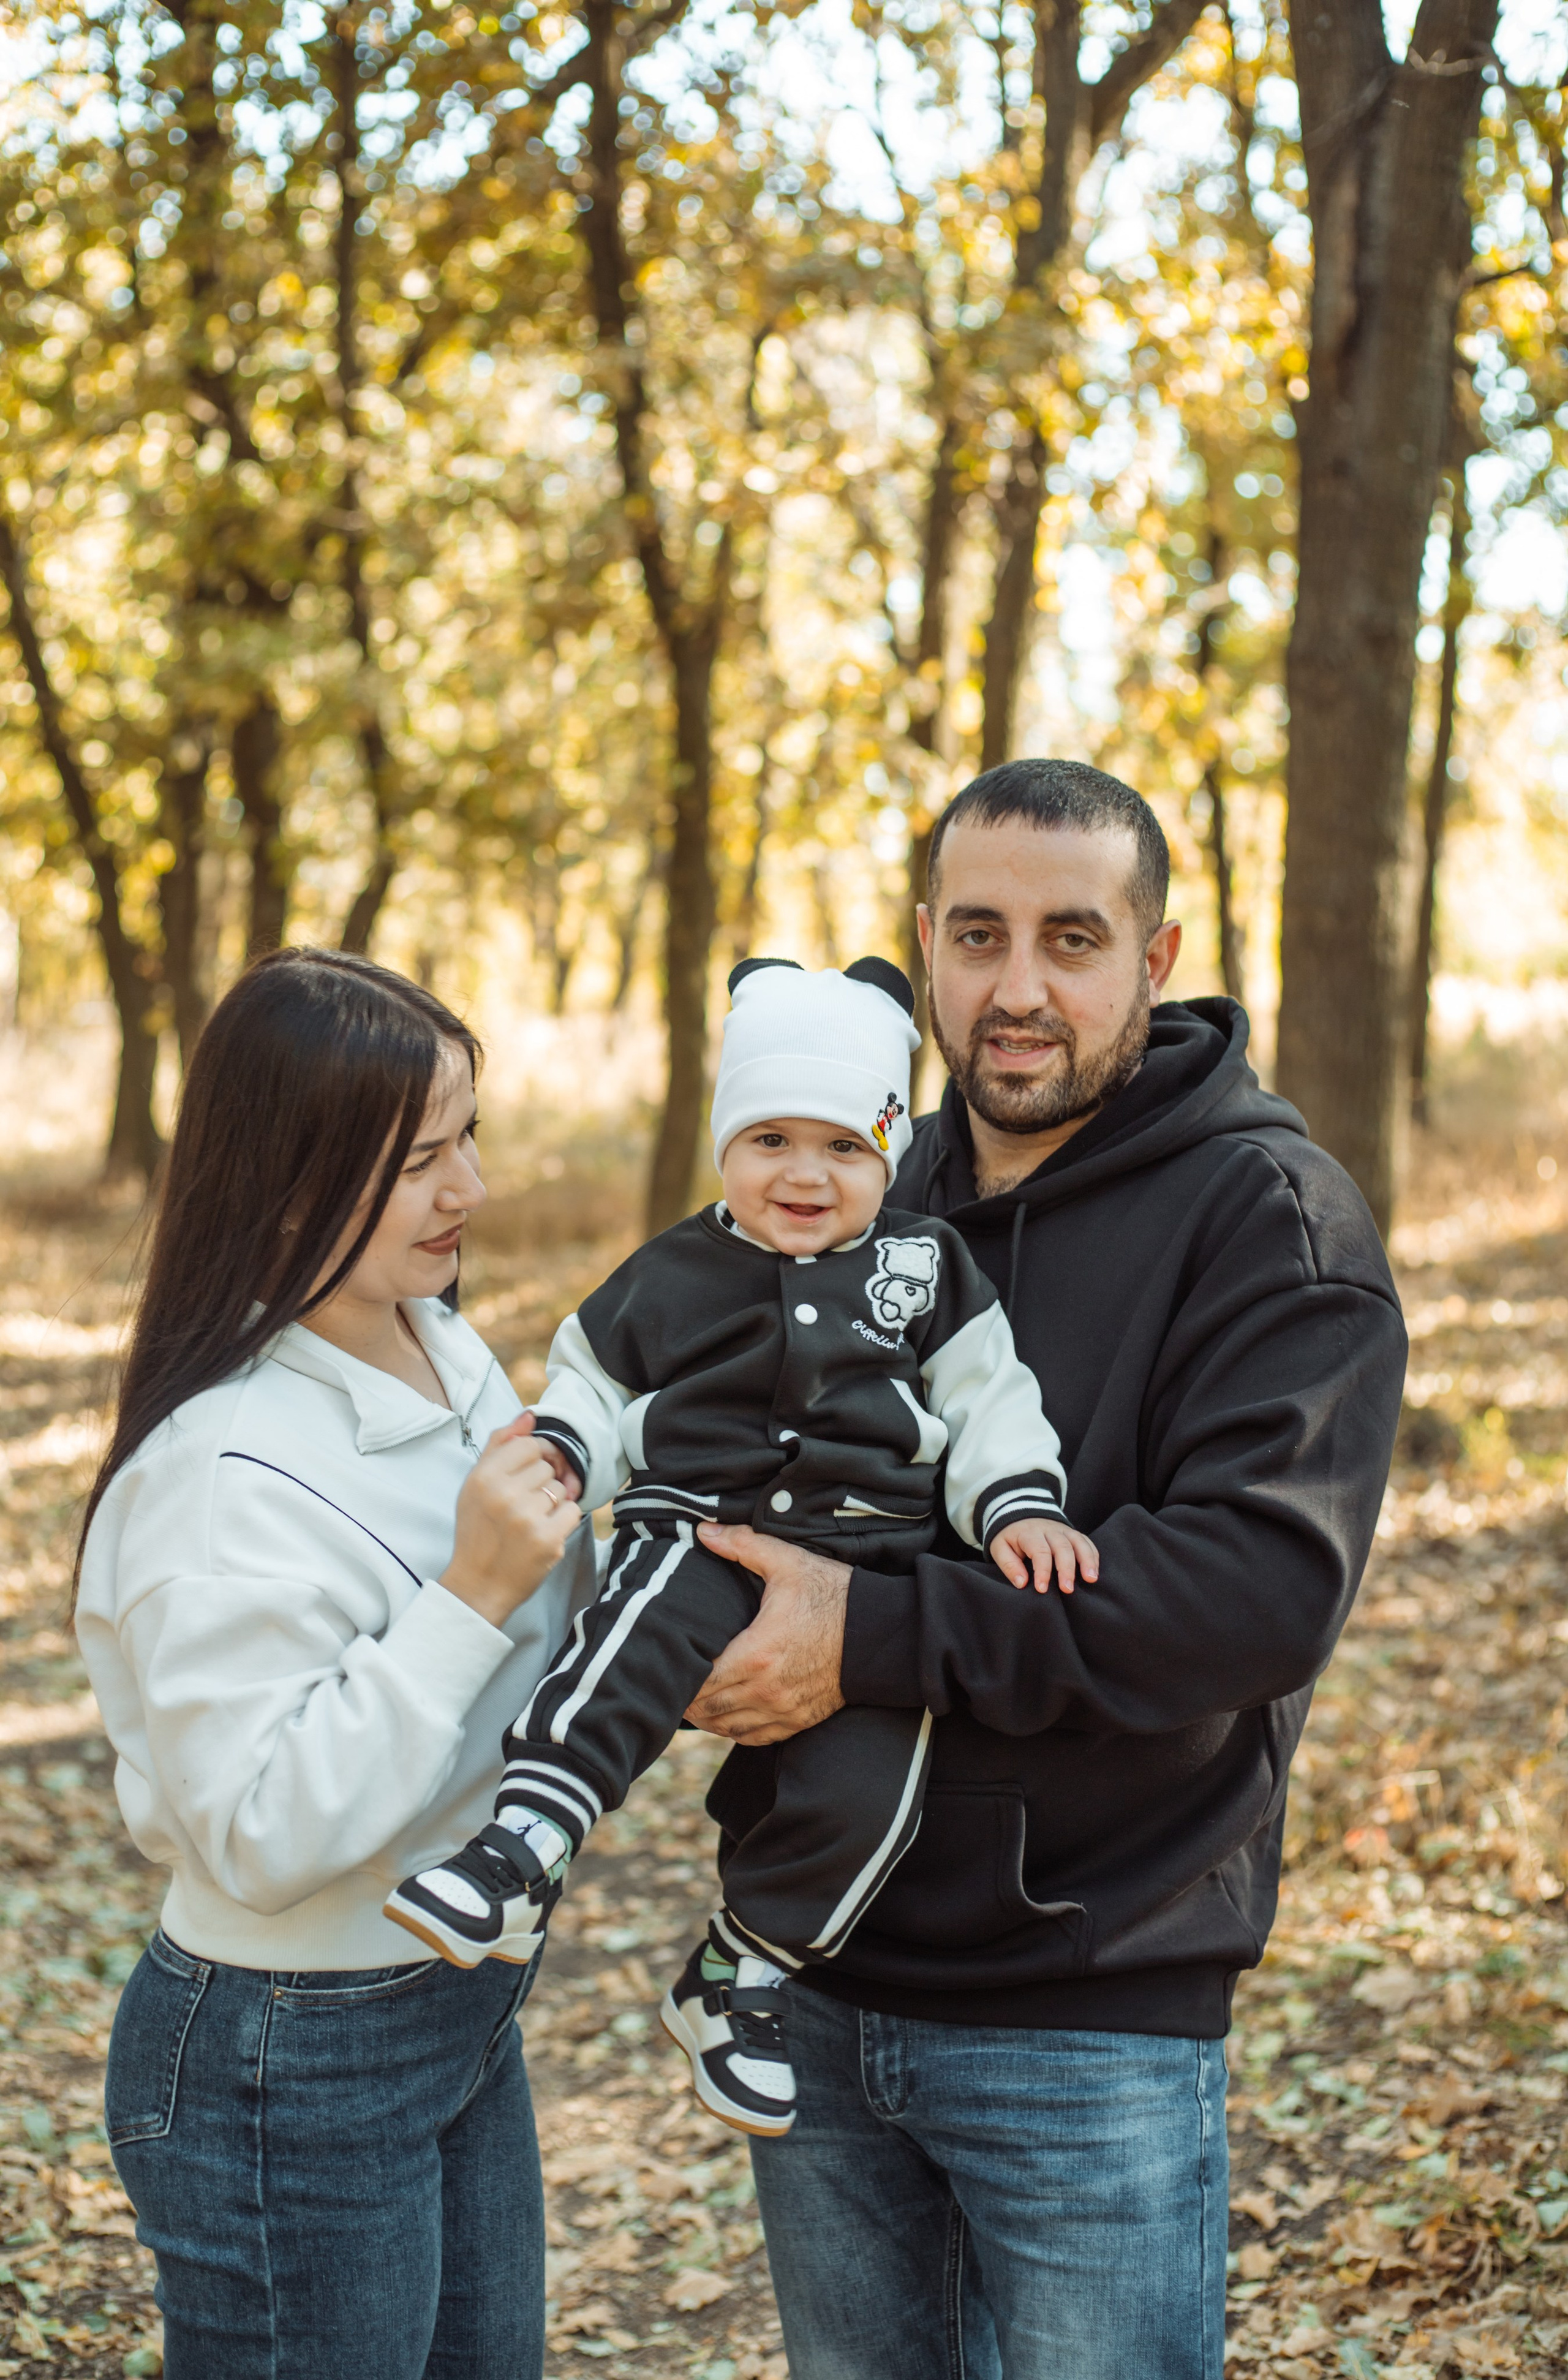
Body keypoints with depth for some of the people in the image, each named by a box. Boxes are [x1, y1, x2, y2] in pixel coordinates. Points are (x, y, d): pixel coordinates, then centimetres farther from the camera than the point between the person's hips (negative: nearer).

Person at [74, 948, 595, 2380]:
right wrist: (470, 1597, -29)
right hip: (292, 2080, -8)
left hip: (466, 2016, 9)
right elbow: (258, 1837, -28)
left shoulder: (447, 1353, 2)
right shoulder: (224, 1472, -25)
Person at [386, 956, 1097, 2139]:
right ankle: (524, 1851, -45)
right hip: (703, 1528, -1)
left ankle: (738, 1976, -1)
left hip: (868, 1562, 1)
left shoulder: (925, 1268, 14)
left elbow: (990, 1401, 14)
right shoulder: (673, 1277, 13)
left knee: (865, 1784, -20)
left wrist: (1018, 1508, -2)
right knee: (643, 1640, -36)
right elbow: (596, 1383, 20)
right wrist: (558, 1455, -1)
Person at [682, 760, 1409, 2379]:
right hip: (818, 1993, 6)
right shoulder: (872, 1200, 10)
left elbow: (1265, 1581, -24)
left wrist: (878, 1637, -25)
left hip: (1090, 2024, -6)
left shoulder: (1267, 1215, -11)